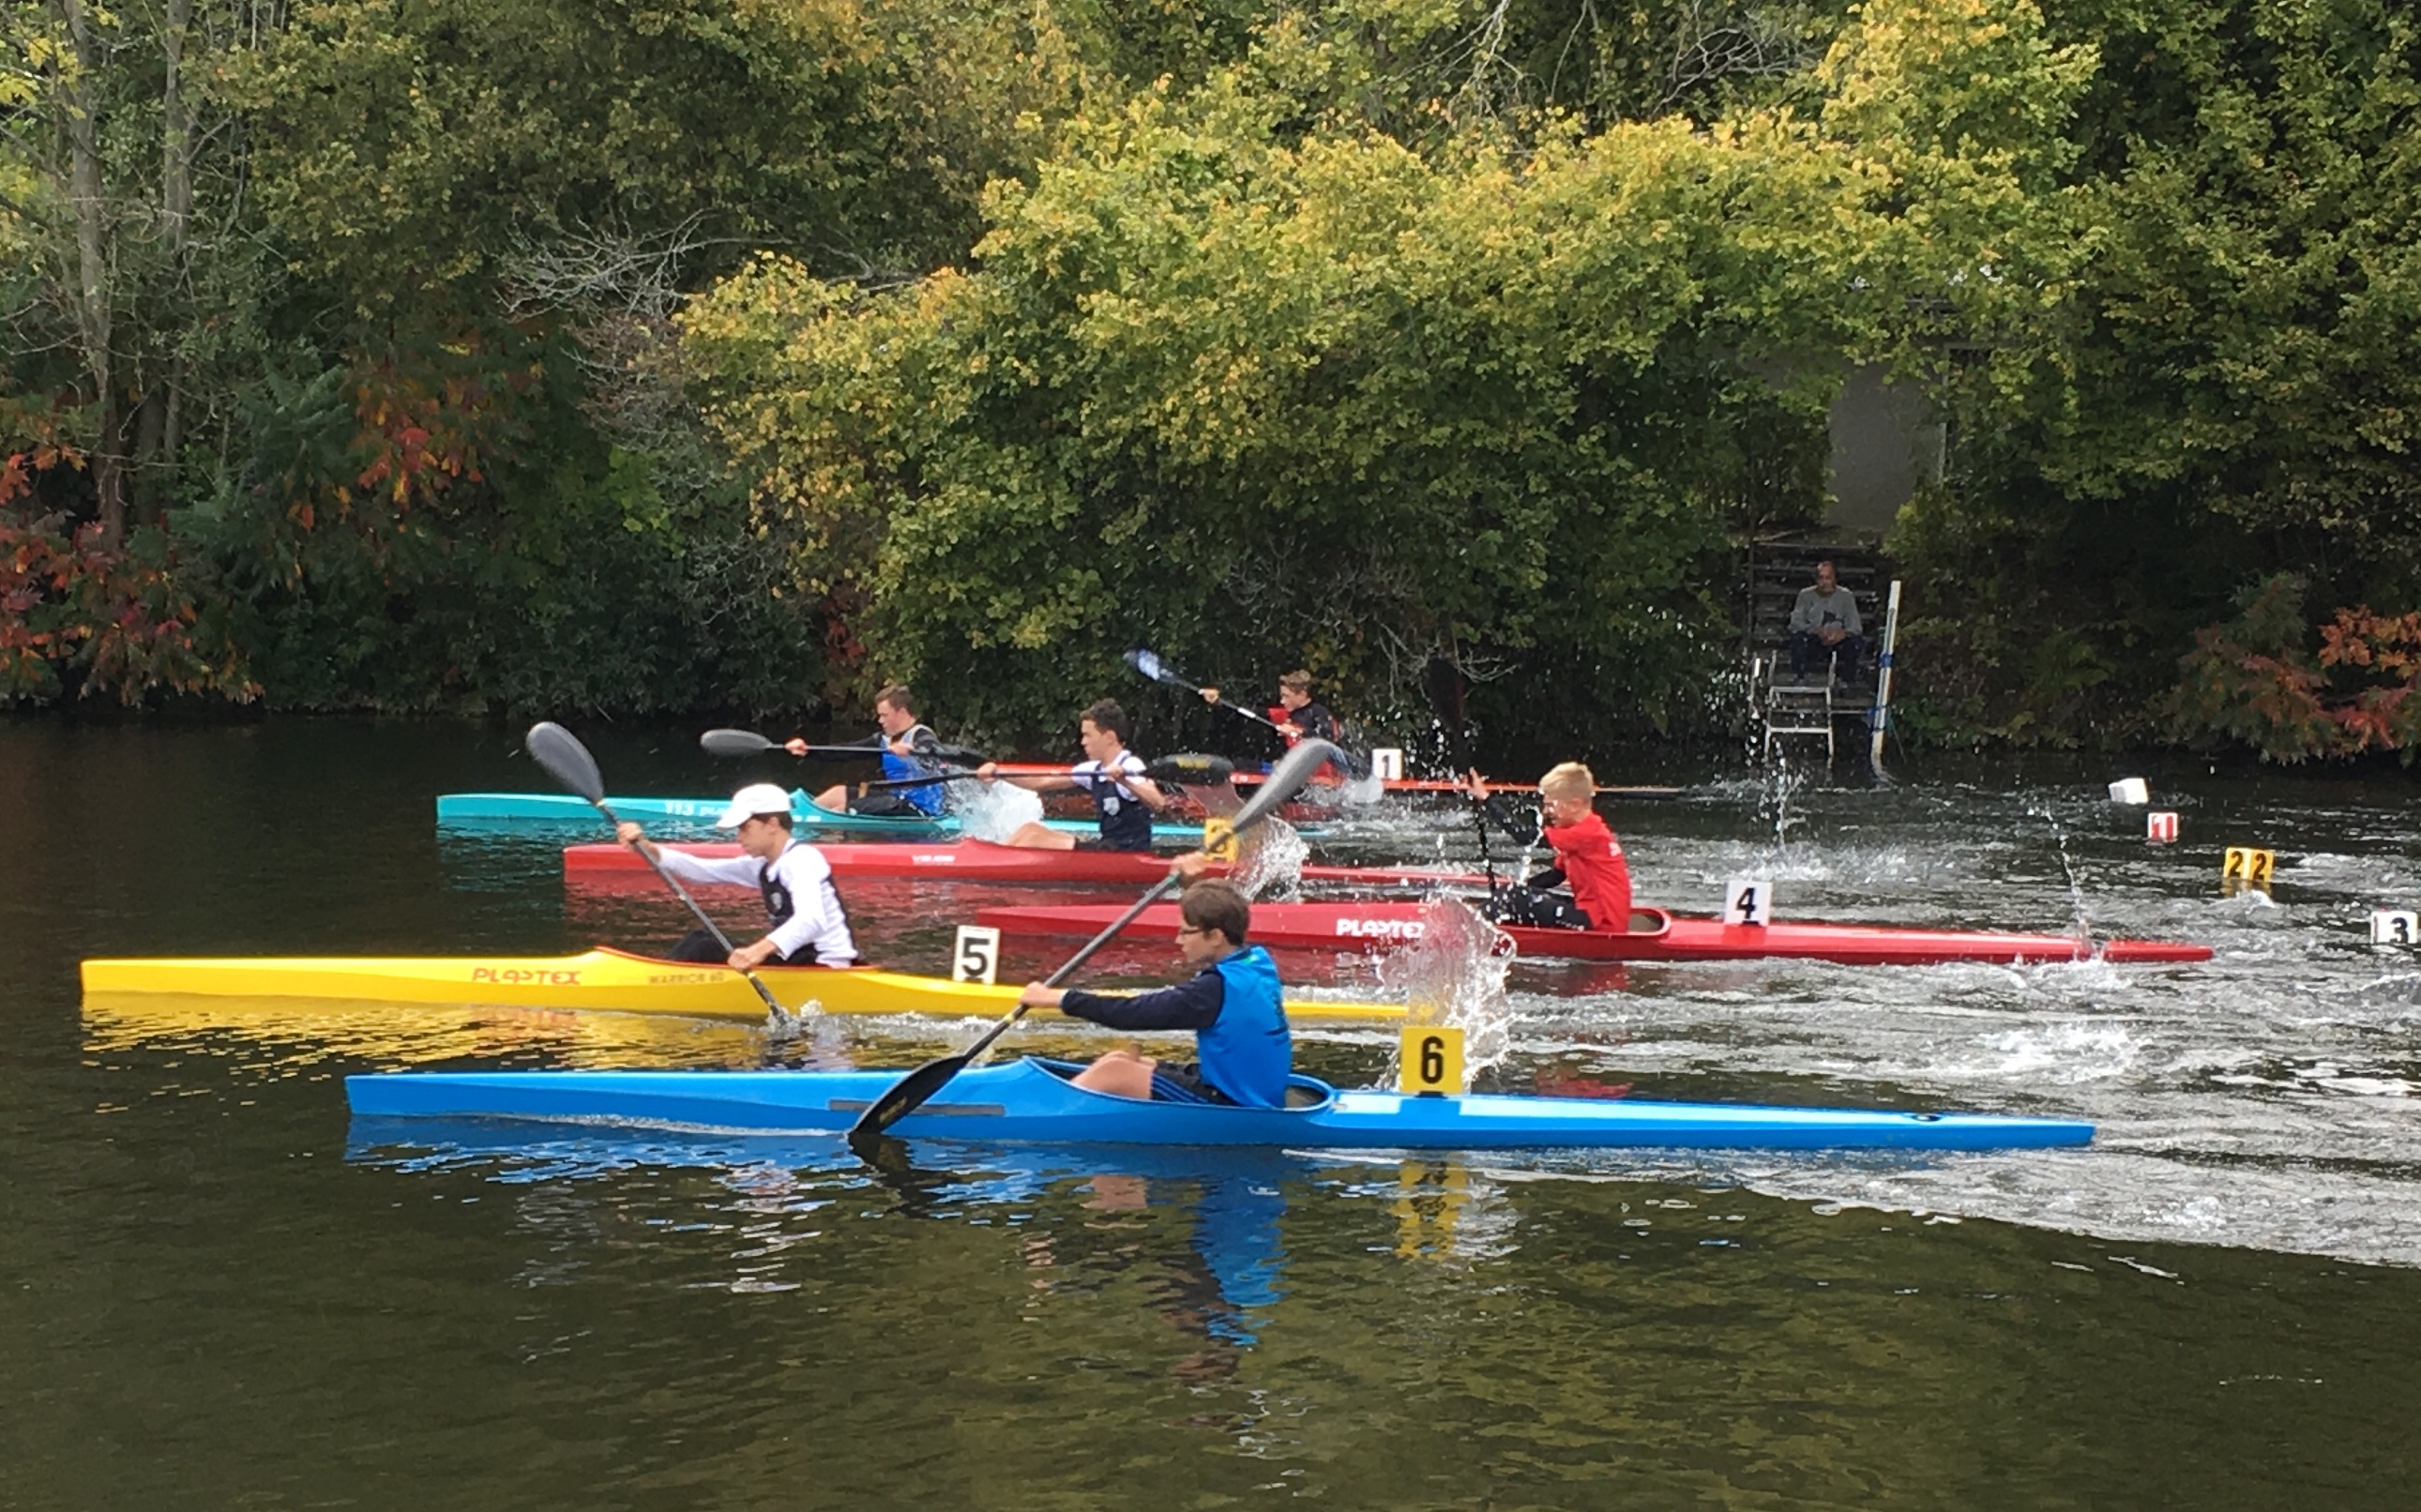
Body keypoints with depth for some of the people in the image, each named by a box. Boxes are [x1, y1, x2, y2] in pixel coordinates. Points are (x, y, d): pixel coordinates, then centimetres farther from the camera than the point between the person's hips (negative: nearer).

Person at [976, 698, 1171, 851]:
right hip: (1106, 847, 9)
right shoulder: (1094, 770, 12)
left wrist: (1125, 782, -46)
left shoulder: (1130, 767, -13)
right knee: (1031, 829, 8)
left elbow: (1157, 803, -31)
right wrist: (998, 774, 5)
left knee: (1034, 837, -11)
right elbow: (1043, 782, 14)